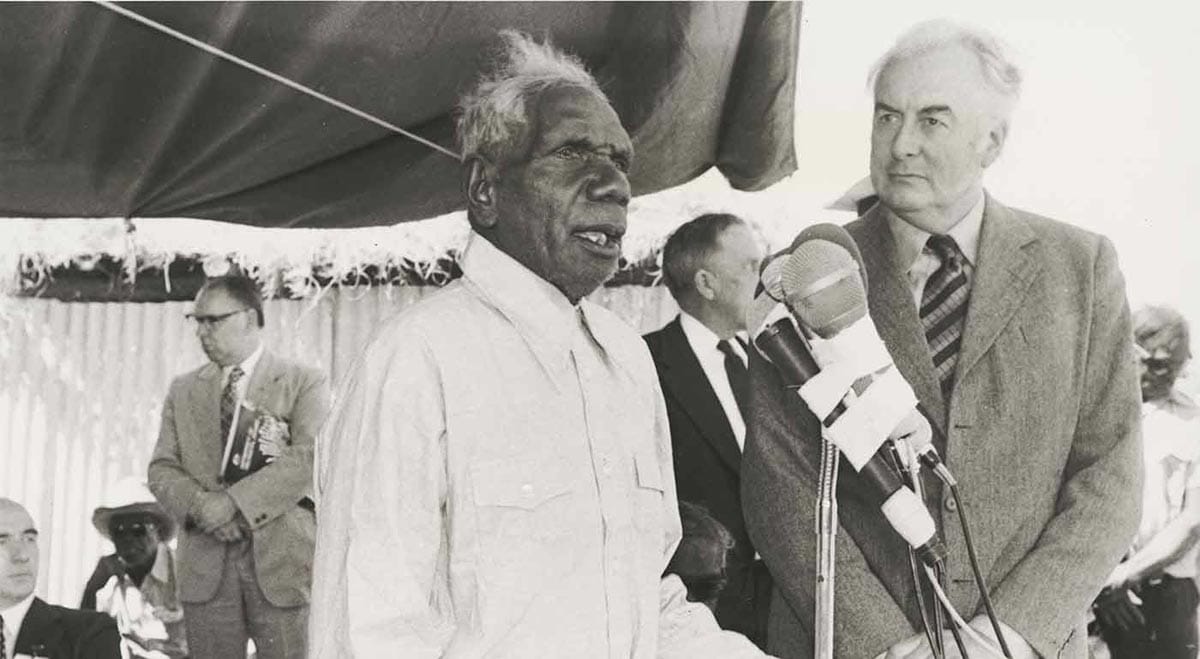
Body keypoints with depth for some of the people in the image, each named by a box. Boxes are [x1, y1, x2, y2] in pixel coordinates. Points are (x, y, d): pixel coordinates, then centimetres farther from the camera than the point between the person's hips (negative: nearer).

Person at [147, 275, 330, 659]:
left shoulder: (305, 383, 3)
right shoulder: (184, 390, 17)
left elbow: (307, 460, -11)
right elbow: (161, 468, 10)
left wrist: (233, 503, -17)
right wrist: (200, 505, -11)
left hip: (281, 559, -3)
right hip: (206, 567, 4)